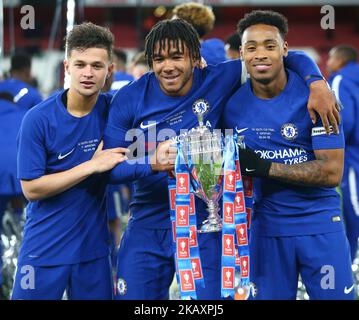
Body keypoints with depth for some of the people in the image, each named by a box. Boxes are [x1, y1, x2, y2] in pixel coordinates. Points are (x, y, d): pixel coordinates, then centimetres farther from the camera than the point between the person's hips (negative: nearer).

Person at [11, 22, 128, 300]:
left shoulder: (113, 109, -2)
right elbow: (31, 188, -13)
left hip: (94, 246, 3)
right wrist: (91, 166, -19)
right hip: (45, 248, -3)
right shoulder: (38, 119, -12)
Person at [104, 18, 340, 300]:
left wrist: (316, 82, -19)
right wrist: (152, 163, -27)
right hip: (147, 227, 1)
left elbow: (290, 60, 1)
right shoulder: (129, 99, -6)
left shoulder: (218, 82, -6)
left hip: (204, 227, -1)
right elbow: (108, 168, -9)